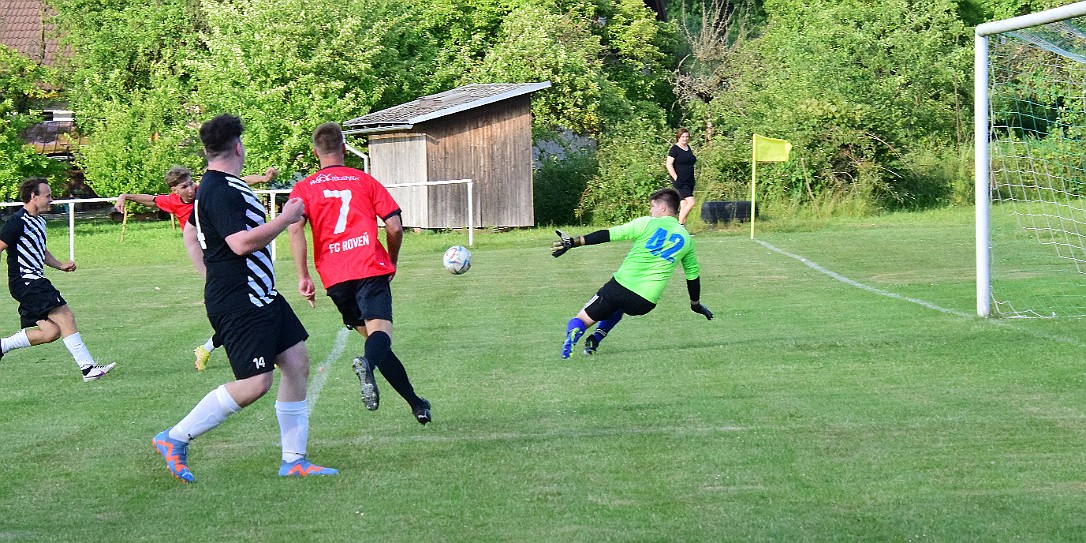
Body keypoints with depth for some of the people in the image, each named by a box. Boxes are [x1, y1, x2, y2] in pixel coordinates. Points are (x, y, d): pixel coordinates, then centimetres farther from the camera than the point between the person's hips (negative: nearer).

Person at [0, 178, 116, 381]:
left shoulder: (39, 221, 17)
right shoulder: (18, 222, -13)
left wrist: (61, 265, 17)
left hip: (35, 282, 10)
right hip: (25, 281, -10)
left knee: (51, 332, 4)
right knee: (65, 316, -16)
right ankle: (88, 368, -17)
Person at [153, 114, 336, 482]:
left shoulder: (215, 186, 13)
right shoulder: (220, 192, -20)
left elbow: (190, 233, 27)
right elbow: (241, 243, -28)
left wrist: (212, 276, 30)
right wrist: (287, 218, -18)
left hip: (260, 296, 11)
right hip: (238, 303, -11)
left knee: (297, 362, 9)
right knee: (255, 383, -12)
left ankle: (294, 460, 14)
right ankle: (176, 439, 1)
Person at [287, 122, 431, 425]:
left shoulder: (304, 188, 12)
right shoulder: (365, 181, 13)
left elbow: (295, 229, -5)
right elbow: (395, 227, 6)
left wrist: (303, 277, -6)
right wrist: (392, 262, 23)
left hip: (334, 277, 2)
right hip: (371, 269, -2)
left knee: (368, 333, 14)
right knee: (380, 330, -16)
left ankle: (415, 403, 13)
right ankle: (367, 363, -52)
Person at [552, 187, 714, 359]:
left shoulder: (647, 224, 0)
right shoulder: (686, 240, 12)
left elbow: (609, 234, -4)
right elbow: (693, 274, 22)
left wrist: (574, 242, -3)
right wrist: (696, 304, 37)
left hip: (619, 287, -3)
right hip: (645, 304, 4)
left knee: (582, 319, 9)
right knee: (619, 307, 38)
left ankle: (574, 332, -28)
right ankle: (595, 339, 13)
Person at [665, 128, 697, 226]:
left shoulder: (688, 148, 15)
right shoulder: (675, 149, -8)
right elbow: (669, 164, -12)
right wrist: (676, 178, -16)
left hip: (689, 181, 8)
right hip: (680, 181, -8)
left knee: (684, 206, 7)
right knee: (690, 202, -17)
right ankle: (680, 225, -8)